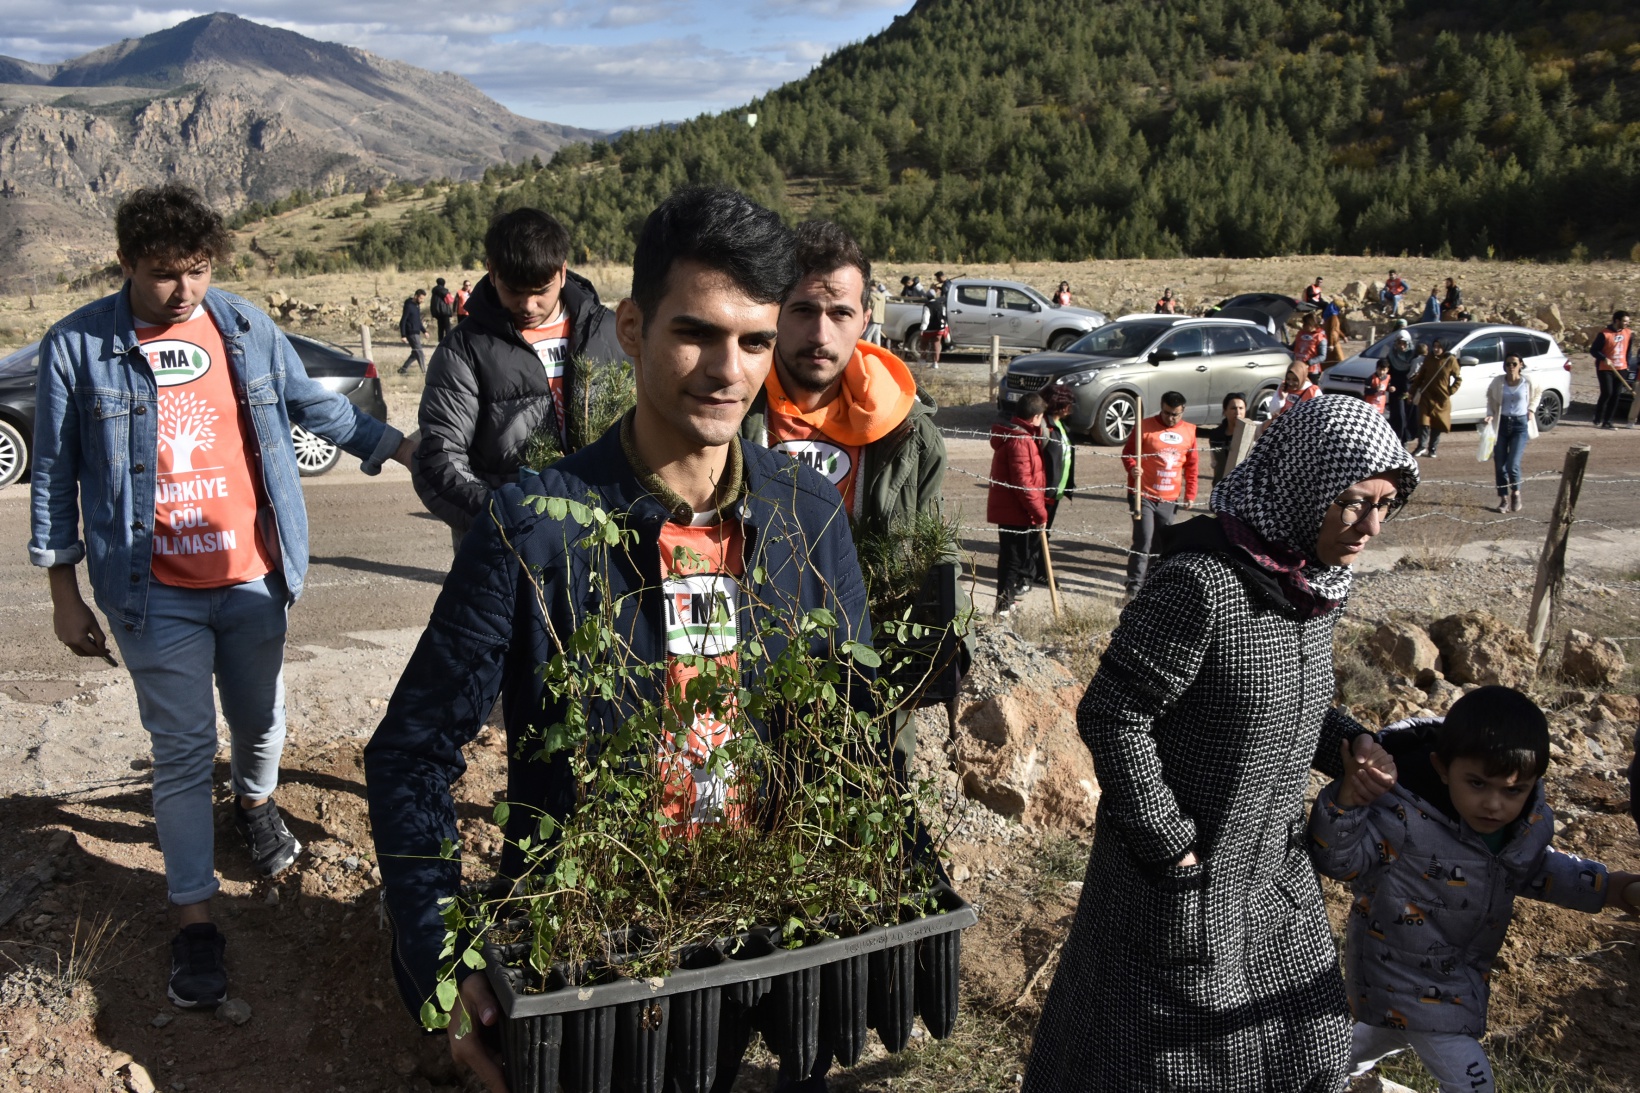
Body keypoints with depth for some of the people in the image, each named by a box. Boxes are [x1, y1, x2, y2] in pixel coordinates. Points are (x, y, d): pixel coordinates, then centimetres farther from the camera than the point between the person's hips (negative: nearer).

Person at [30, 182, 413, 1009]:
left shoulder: (247, 330, -1)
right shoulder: (77, 347, -7)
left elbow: (313, 405, 13)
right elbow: (54, 474, -2)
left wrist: (400, 448, 9)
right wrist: (64, 593, 0)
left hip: (252, 580, 3)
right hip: (155, 596, -3)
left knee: (260, 719, 20)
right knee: (182, 752, 2)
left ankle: (255, 801, 53)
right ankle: (193, 918, 15)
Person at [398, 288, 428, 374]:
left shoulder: (417, 305, 12)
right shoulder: (409, 306, -14)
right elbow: (403, 321, -16)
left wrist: (424, 331, 20)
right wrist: (403, 336, -20)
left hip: (416, 333, 9)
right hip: (411, 333, -9)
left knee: (415, 353, 12)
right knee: (419, 352, -9)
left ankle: (403, 368, 19)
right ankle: (425, 372, -8)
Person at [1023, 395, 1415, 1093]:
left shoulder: (1317, 581, -1)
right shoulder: (1202, 582, -28)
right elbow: (1112, 717, -24)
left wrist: (1345, 742, -4)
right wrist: (1170, 845, -18)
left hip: (1276, 875, 8)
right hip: (1182, 878, -8)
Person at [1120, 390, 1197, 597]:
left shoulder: (1189, 431, 6)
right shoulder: (1145, 426, -7)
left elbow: (1191, 465, 13)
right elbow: (1127, 452, -1)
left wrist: (1190, 494, 10)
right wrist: (1132, 467, -22)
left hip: (1170, 498, 4)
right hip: (1144, 495, -4)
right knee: (1144, 541, -11)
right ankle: (1134, 585, -4)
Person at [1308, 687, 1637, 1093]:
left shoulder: (1533, 824, -12)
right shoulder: (1406, 815, -34)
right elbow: (1338, 858, -31)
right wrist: (1349, 798, -51)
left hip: (1463, 968, 8)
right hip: (1403, 973, -8)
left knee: (1396, 1030, 33)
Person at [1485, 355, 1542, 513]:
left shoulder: (1528, 382, -6)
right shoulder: (1498, 382, -4)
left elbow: (1538, 392, 16)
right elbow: (1490, 398, 11)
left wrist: (1531, 409, 6)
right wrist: (1490, 414, -4)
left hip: (1520, 424, -2)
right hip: (1501, 424, 2)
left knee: (1512, 465, -11)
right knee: (1499, 466, 3)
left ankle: (1516, 493, 16)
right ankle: (1503, 499, 18)